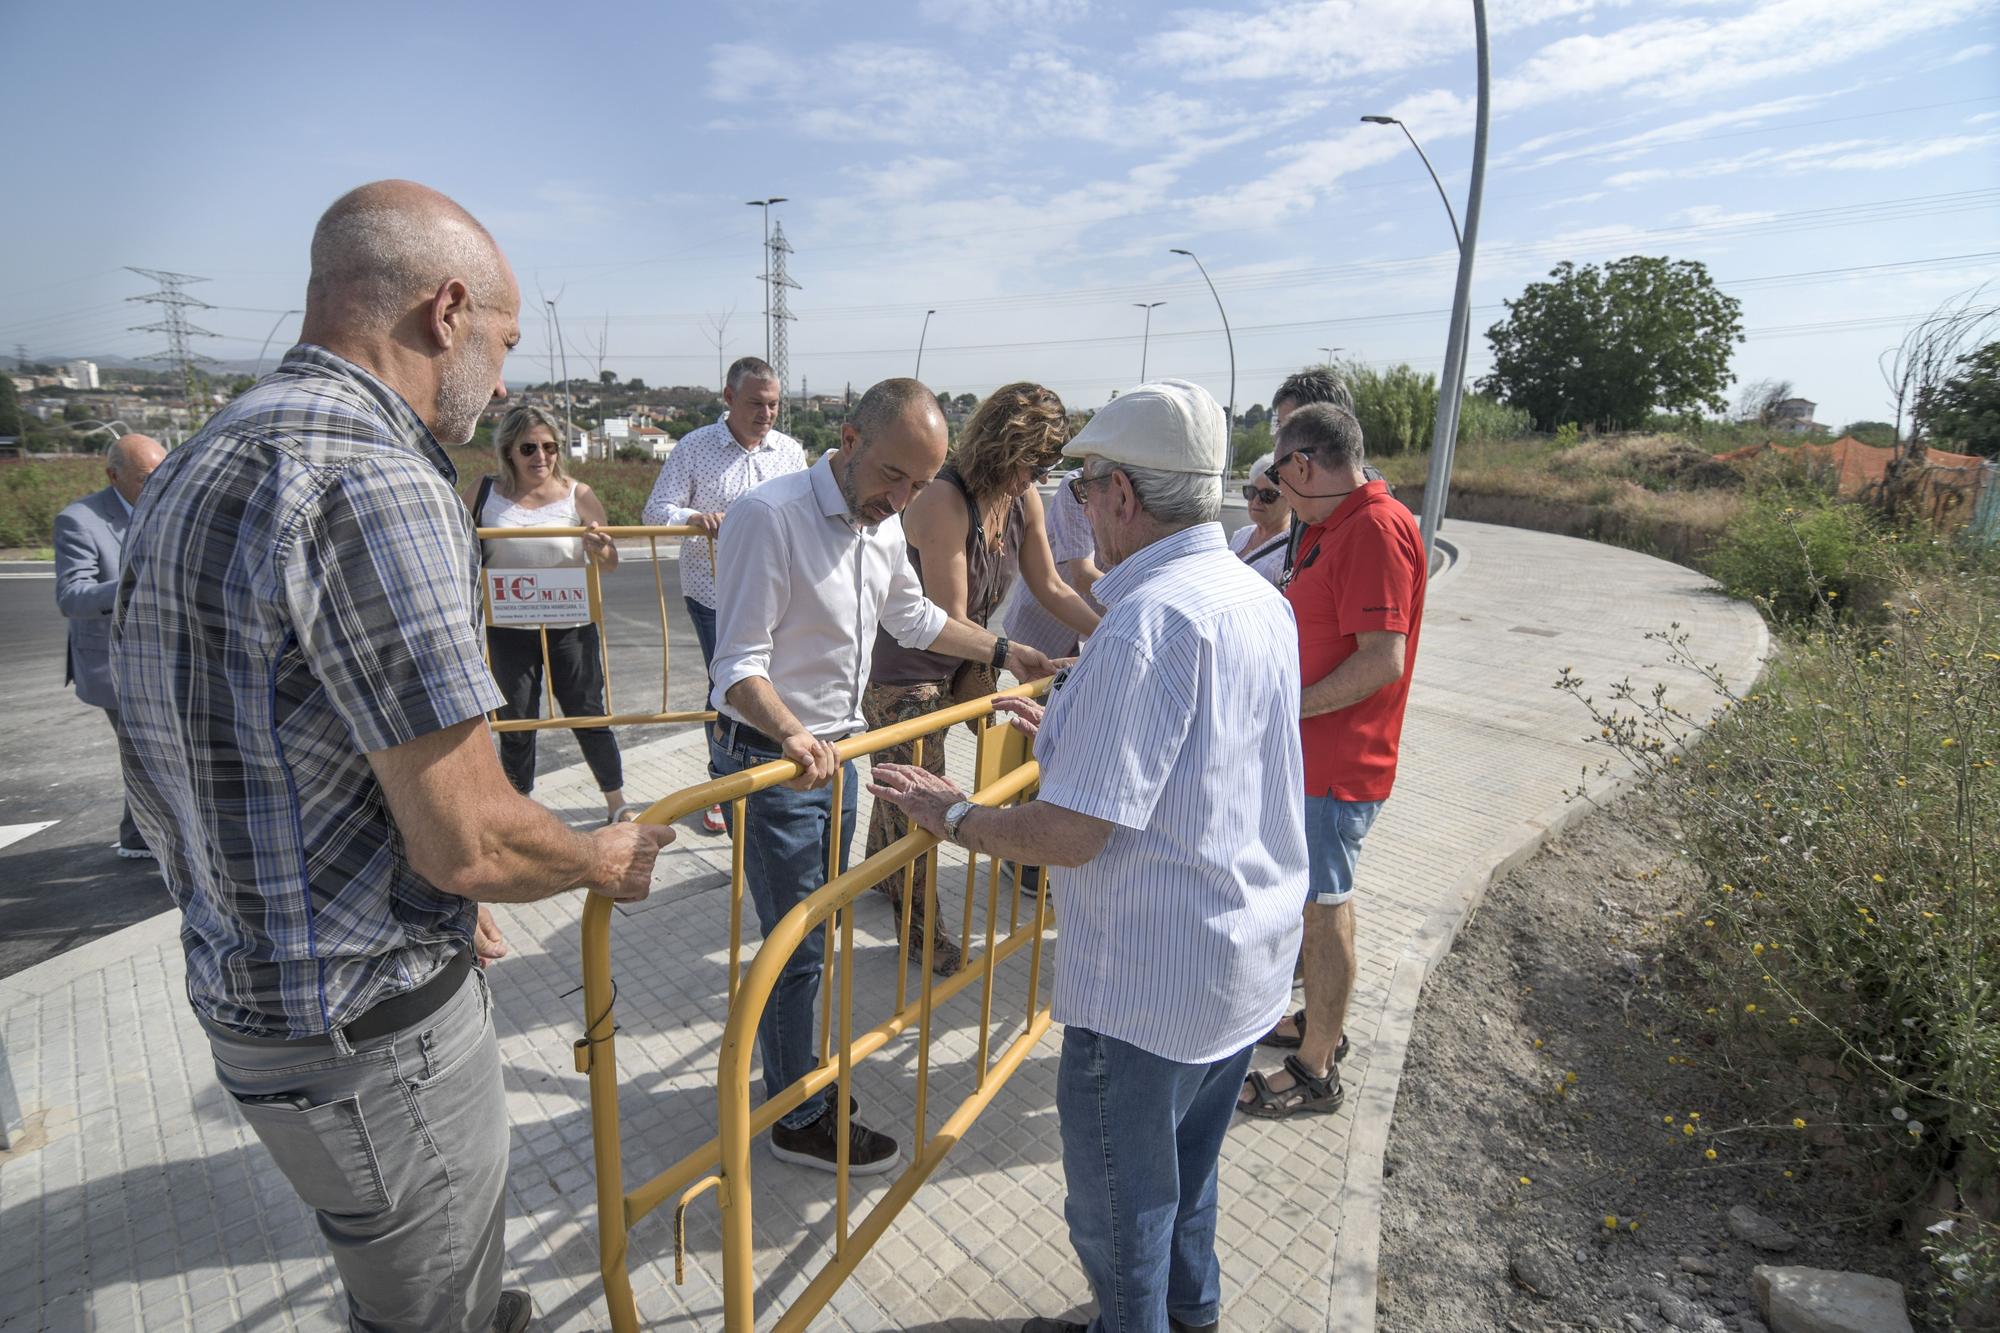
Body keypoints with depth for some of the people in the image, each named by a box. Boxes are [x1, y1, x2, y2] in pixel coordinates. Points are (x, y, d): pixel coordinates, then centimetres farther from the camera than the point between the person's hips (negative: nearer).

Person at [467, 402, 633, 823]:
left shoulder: (578, 496, -6)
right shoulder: (485, 494, -2)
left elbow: (610, 563, -1)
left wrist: (599, 549, -24)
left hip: (571, 627, -1)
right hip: (509, 630, 1)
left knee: (589, 715, 9)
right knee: (515, 724, 11)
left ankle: (617, 803, 23)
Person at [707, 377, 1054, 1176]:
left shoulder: (883, 522, 5)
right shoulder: (769, 516, -21)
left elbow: (913, 617, 21)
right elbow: (738, 665, -23)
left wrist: (1003, 654, 22)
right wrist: (792, 735, -40)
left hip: (835, 751, 8)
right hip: (769, 758, -8)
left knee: (813, 930, 20)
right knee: (798, 943, 2)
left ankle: (795, 1068, 40)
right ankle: (798, 1120, 22)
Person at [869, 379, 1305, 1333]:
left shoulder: (1150, 618, -27)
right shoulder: (1261, 599, 3)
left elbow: (1071, 833, -28)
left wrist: (951, 814, -11)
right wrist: (1068, 731, 18)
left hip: (1150, 982, -9)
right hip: (1252, 961, 9)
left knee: (1118, 1201, 17)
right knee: (1186, 1169, 31)